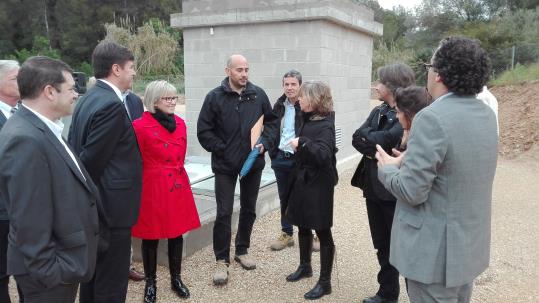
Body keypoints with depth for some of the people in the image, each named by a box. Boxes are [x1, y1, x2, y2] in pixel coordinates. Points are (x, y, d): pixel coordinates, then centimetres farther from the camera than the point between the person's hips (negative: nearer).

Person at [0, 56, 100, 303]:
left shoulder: (40, 129, 4)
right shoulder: (26, 140, -26)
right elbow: (29, 221, -25)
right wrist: (49, 272, -20)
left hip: (64, 257, 9)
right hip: (53, 270, -9)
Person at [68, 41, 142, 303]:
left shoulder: (87, 99, 9)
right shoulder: (112, 105, -20)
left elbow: (75, 150, 11)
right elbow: (92, 159, -21)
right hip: (111, 205, -10)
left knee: (94, 271, 23)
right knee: (111, 282, 3)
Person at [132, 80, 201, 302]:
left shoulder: (180, 123, 6)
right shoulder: (140, 126, -13)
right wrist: (158, 174, 0)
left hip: (178, 186, 6)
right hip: (153, 187, -5)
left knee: (177, 234, 13)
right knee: (151, 237, 8)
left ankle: (176, 279, 29)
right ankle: (150, 283, 25)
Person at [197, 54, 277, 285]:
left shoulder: (258, 94, 0)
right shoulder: (215, 97, -7)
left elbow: (271, 121, 9)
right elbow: (204, 131, -6)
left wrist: (265, 143, -6)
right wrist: (221, 150, -12)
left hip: (254, 162, 3)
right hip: (225, 164, -3)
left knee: (249, 209, 14)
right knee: (224, 213, -1)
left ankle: (242, 251, 33)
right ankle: (222, 260, 15)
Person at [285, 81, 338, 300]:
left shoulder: (325, 126, -19)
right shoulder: (309, 120, 7)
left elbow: (324, 155, -33)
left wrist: (302, 143, -27)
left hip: (318, 185, -9)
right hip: (303, 181, 9)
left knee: (322, 232, 2)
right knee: (303, 225, 19)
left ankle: (325, 282, 14)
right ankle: (305, 266, 39)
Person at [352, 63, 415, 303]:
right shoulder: (378, 111, 11)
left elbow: (387, 139, -27)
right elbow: (356, 138, -1)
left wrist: (367, 136, -11)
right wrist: (376, 150, -16)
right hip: (374, 186, 7)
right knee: (382, 245, 17)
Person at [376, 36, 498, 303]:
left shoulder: (433, 118, -25)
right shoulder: (487, 114, 3)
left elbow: (412, 192, -24)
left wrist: (389, 168, -5)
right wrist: (411, 161, 12)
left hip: (436, 251, -8)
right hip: (469, 244, 8)